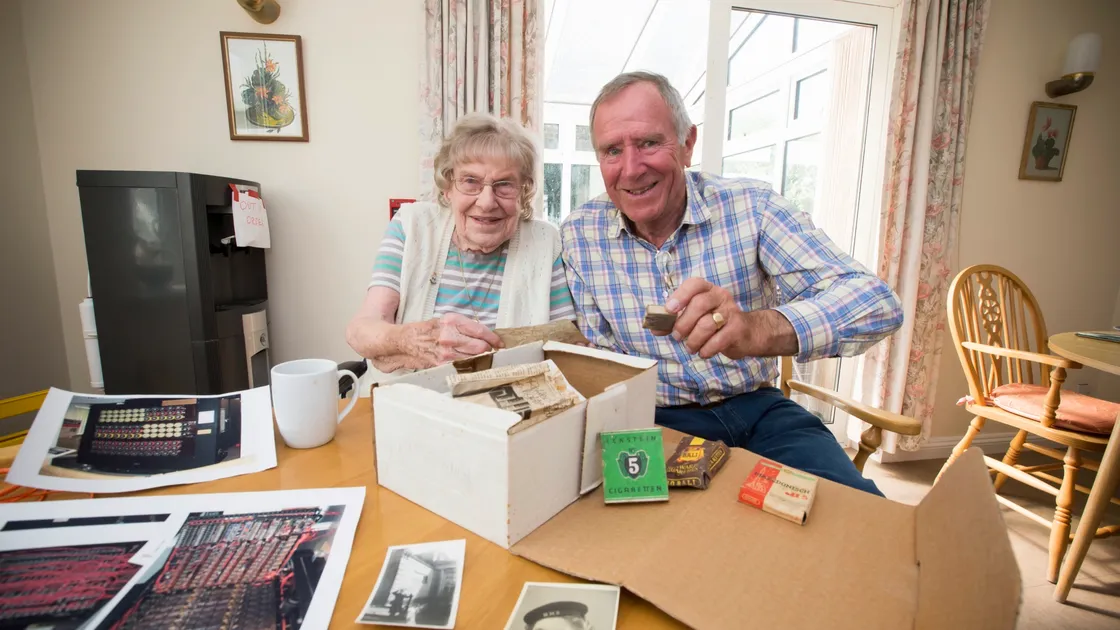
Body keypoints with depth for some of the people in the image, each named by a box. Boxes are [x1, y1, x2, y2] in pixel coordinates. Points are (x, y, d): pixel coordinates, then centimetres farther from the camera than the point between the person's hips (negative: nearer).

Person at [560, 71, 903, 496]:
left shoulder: (750, 206, -8)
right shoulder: (579, 234, -4)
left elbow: (877, 302, -17)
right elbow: (600, 350, 1)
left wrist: (757, 329, -37)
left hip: (757, 409, 2)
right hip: (655, 420, 0)